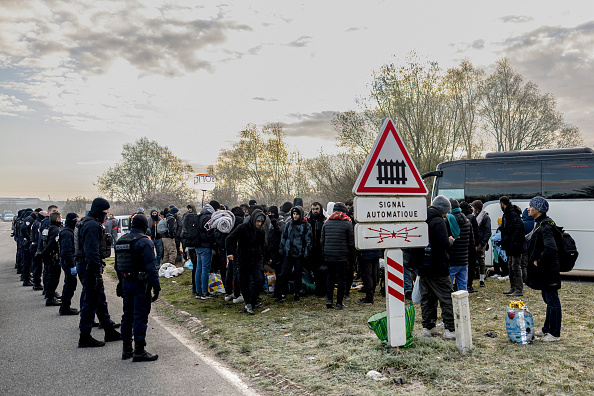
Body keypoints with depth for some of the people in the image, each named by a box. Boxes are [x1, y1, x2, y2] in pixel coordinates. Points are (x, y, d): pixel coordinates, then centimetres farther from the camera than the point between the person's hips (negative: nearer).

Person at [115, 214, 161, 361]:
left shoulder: (121, 241, 10)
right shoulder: (144, 242, -15)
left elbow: (117, 266, 17)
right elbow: (151, 267, -18)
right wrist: (156, 287, -14)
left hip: (125, 283, 8)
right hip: (140, 284, -8)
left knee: (127, 316, 16)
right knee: (140, 317, -3)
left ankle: (126, 349, 24)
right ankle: (139, 351, 1)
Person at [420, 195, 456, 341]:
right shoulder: (438, 221, -12)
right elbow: (445, 244, -19)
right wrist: (451, 240, 0)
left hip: (423, 267, 7)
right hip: (437, 268, -7)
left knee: (427, 298, 13)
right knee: (447, 298, 1)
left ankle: (428, 327, 17)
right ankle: (450, 330, 1)